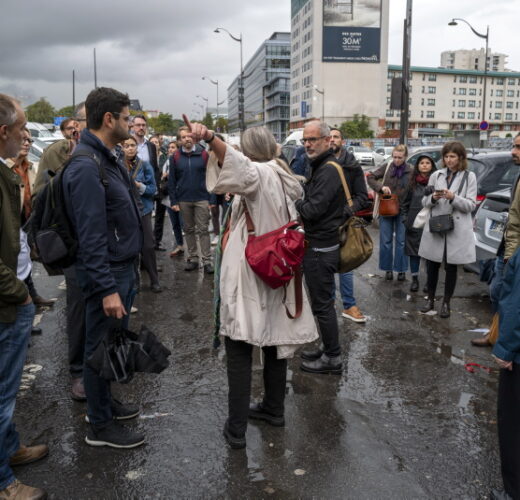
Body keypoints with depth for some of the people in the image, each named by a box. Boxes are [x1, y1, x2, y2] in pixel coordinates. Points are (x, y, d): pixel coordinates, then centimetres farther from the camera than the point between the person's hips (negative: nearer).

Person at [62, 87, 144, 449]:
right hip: (107, 272, -9)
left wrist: (126, 275, 18)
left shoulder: (111, 156, 10)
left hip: (124, 266, 9)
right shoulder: (87, 167, -21)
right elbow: (91, 236, -24)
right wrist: (107, 288, -24)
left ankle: (104, 403, 38)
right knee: (101, 346, 4)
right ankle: (100, 426, 20)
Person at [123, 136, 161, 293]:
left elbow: (153, 189, -2)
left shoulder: (144, 165, -2)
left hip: (142, 209, -1)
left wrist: (140, 186, -19)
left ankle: (154, 281, 10)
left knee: (147, 245, -2)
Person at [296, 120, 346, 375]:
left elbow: (312, 210, -23)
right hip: (319, 244, 10)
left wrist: (293, 202, -7)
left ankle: (332, 358, 10)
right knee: (322, 301, 19)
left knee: (322, 304, -1)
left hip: (320, 247, -10)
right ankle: (328, 348, 31)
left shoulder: (328, 170, -18)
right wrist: (301, 203, 0)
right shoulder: (322, 166, 15)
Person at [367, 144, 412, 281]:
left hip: (402, 211, -1)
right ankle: (388, 268, 19)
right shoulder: (387, 167, -3)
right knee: (386, 241, 6)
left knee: (401, 241, 6)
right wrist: (381, 187, -16)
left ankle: (401, 269, 18)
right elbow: (370, 177, 0)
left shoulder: (410, 171, -6)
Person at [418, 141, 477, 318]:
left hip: (457, 230, -2)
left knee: (451, 268, 6)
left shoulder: (469, 177, 1)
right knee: (432, 266, 8)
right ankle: (430, 300, 24)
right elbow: (425, 201, 7)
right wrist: (433, 198, -14)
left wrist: (453, 197, -20)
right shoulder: (436, 175, 7)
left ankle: (446, 303, 20)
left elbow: (471, 205, -5)